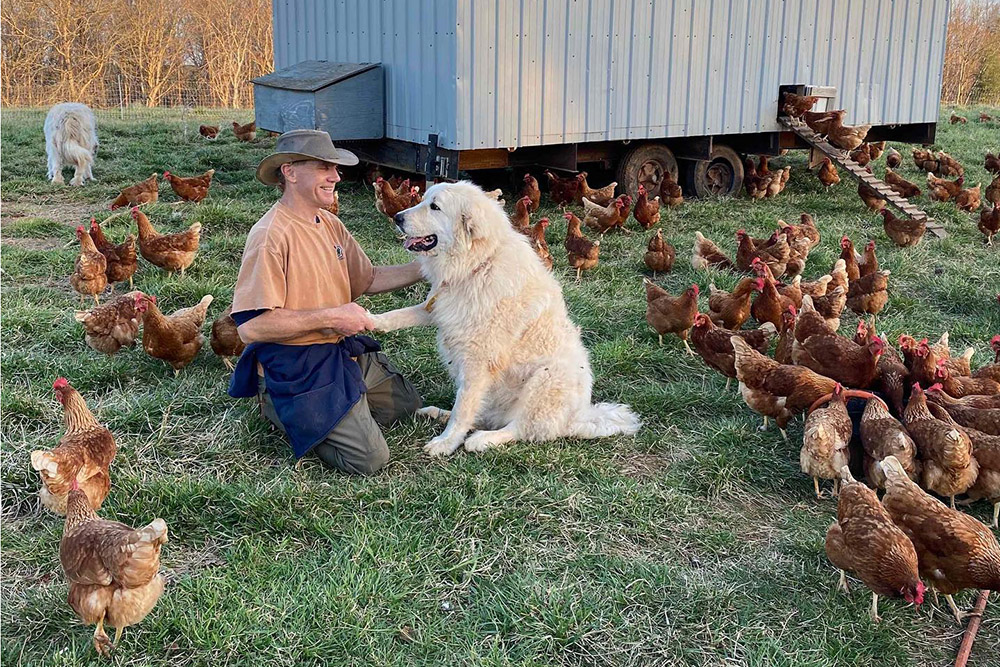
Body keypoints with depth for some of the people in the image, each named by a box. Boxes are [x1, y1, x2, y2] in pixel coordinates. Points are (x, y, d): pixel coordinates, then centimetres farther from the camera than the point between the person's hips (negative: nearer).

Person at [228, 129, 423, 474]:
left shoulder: (330, 224, 7)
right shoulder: (271, 235, -22)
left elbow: (367, 279, 16)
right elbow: (250, 325, -27)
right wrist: (331, 316, -24)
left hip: (345, 352, 9)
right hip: (294, 365, -9)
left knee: (407, 405, 21)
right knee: (370, 458, -15)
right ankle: (281, 410, 5)